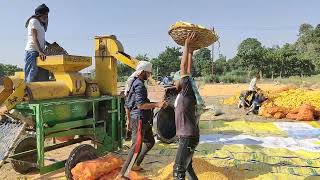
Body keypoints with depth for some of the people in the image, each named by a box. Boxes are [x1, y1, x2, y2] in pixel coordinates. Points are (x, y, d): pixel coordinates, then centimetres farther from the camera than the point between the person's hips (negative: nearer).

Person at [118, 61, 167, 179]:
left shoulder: (134, 83, 17)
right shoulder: (139, 84, -14)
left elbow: (127, 104, 21)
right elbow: (140, 105, -24)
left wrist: (129, 120, 26)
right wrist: (157, 105, -30)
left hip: (144, 120, 11)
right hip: (139, 119, -11)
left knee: (150, 142, 20)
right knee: (137, 147, -11)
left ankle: (135, 165, 26)